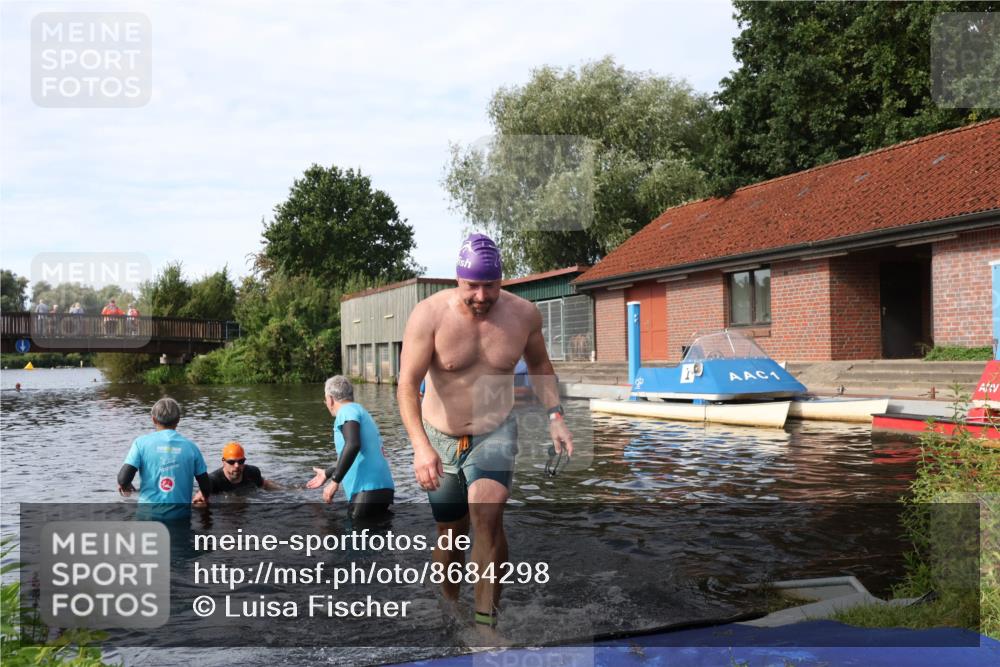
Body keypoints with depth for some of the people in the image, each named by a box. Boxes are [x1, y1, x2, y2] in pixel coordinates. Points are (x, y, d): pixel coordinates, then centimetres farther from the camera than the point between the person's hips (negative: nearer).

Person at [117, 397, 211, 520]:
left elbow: (123, 479, -8)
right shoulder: (190, 446, 2)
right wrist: (204, 498, 27)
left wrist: (125, 486, 16)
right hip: (180, 515, 1)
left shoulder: (142, 442, -1)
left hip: (148, 513, -1)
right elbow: (206, 488, 4)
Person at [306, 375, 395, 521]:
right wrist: (327, 474, 49)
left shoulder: (347, 410, -2)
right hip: (381, 488, 9)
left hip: (369, 489, -9)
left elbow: (353, 445, -22)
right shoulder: (362, 412, 26)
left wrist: (335, 481, -19)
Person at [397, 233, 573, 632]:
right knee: (450, 533, 13)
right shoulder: (429, 315, -18)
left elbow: (539, 364, 10)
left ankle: (486, 620, -13)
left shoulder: (523, 314, -9)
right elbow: (407, 385, -23)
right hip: (439, 439, 0)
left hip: (495, 434, 0)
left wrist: (555, 416, -1)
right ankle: (448, 610, 41)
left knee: (488, 514, -26)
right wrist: (420, 446, -36)